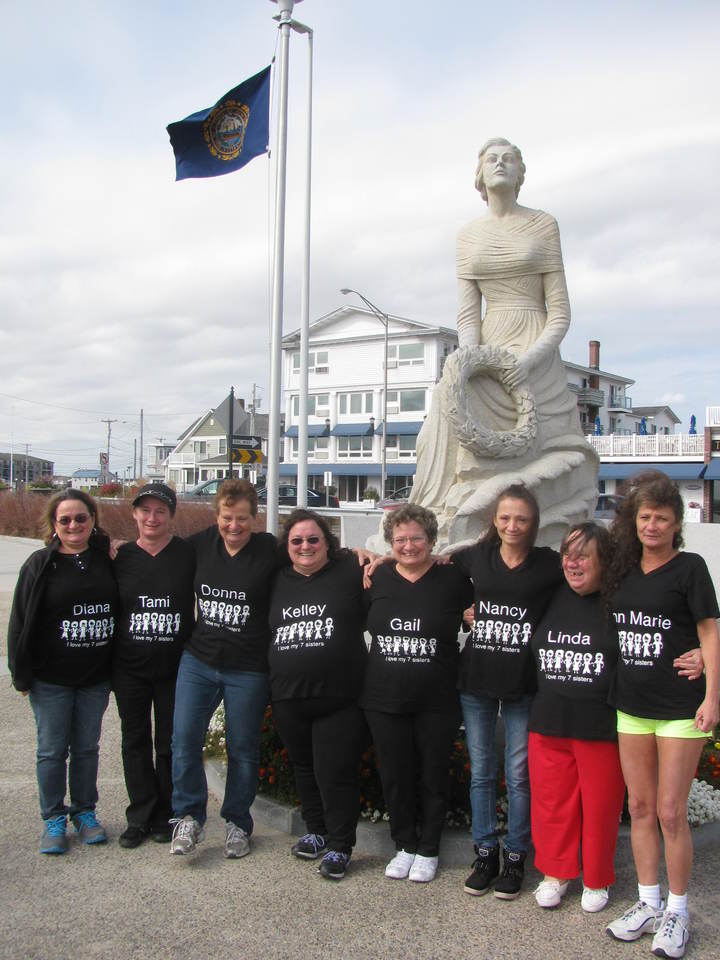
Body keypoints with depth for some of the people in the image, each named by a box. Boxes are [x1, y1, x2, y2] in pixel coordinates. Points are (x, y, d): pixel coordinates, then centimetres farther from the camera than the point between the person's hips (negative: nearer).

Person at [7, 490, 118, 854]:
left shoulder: (106, 561, 0)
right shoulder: (40, 564, -5)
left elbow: (120, 612, 9)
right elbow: (21, 622, -4)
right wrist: (22, 674, -6)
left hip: (96, 677, 2)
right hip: (51, 678, -2)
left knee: (87, 748, 13)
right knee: (52, 750, 7)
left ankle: (84, 812, 28)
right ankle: (54, 820, 21)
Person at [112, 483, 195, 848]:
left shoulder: (189, 554, -6)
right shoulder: (121, 557, 1)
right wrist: (108, 661, 4)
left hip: (174, 667, -2)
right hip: (129, 667, 2)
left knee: (170, 743, 8)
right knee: (135, 741, 10)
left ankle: (165, 816, 24)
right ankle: (139, 817, 22)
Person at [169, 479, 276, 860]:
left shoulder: (271, 550, -10)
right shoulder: (201, 544, 1)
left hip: (248, 670, -3)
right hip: (198, 660, 3)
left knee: (242, 749, 9)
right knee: (184, 739, -4)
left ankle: (237, 823, 28)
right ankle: (189, 816, 15)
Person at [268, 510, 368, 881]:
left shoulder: (350, 572, -3)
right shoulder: (278, 581, 10)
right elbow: (261, 629, 21)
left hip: (340, 697, -5)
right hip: (288, 699, 5)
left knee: (336, 772, 0)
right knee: (304, 768, 19)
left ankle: (339, 846, 17)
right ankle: (316, 832, 38)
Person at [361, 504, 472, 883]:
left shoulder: (453, 579, -4)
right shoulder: (377, 578, 2)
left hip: (437, 701, -2)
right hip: (384, 699, 2)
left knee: (433, 776, 10)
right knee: (394, 776, 12)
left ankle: (428, 850, 29)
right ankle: (405, 845, 31)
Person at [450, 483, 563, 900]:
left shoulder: (550, 564, -5)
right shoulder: (477, 557, 3)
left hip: (523, 683, -2)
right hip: (476, 678, 3)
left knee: (519, 773, 5)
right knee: (481, 771, 11)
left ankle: (516, 858, 21)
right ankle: (486, 853, 25)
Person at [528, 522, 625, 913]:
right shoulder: (551, 598, 7)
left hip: (601, 725, -3)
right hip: (549, 721, 4)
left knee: (600, 804, 9)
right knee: (551, 801, 12)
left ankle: (596, 880, 30)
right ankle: (555, 872, 32)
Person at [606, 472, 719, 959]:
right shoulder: (626, 570, 8)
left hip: (680, 708, -5)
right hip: (632, 707, 5)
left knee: (671, 812, 0)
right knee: (640, 808, 12)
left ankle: (677, 912, 16)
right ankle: (649, 903, 25)